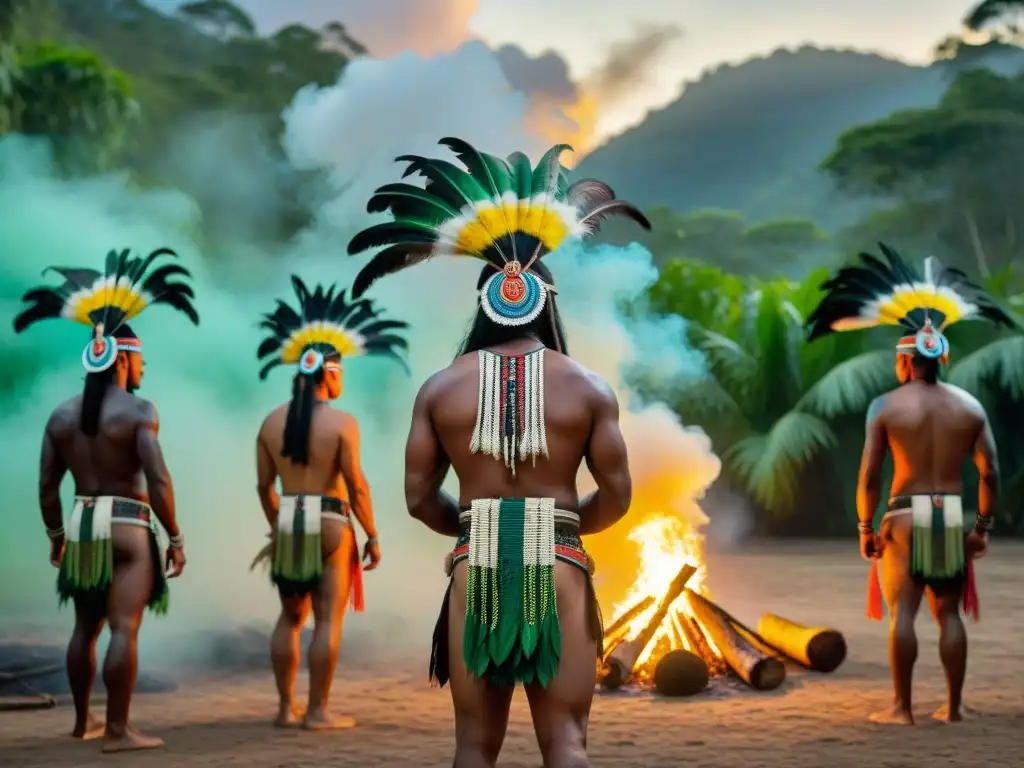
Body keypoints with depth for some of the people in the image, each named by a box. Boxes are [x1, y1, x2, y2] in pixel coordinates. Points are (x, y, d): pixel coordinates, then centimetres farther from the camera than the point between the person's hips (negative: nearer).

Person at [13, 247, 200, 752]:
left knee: (85, 627, 18)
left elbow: (47, 486, 8)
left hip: (81, 526, 6)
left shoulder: (61, 415, 8)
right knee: (124, 630, -6)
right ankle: (117, 731, -7)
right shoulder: (138, 411, -10)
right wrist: (176, 538, -11)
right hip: (128, 527, -6)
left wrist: (56, 536, 19)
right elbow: (158, 480, -17)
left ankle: (82, 720, 28)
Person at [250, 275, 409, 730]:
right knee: (328, 620, 0)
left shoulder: (272, 422, 7)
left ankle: (286, 707, 17)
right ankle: (318, 711, 1)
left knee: (290, 616, 15)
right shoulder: (342, 423, -9)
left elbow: (264, 485, 9)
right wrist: (372, 536, -4)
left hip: (287, 523, 6)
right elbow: (356, 485, -12)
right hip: (329, 523, -5)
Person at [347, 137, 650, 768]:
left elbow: (419, 497, 4)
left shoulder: (441, 389, 5)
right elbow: (616, 495, 1)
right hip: (559, 567, -1)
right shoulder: (587, 387, 2)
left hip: (476, 568, 1)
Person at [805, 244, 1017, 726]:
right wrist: (983, 527, 10)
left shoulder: (887, 406, -4)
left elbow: (868, 476, -7)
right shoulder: (970, 406, 4)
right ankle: (953, 707, 14)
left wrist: (866, 529, 1)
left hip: (906, 515, -3)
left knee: (902, 611, 3)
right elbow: (990, 474, 2)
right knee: (949, 613, 11)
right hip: (953, 515, 3)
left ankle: (902, 707, 3)